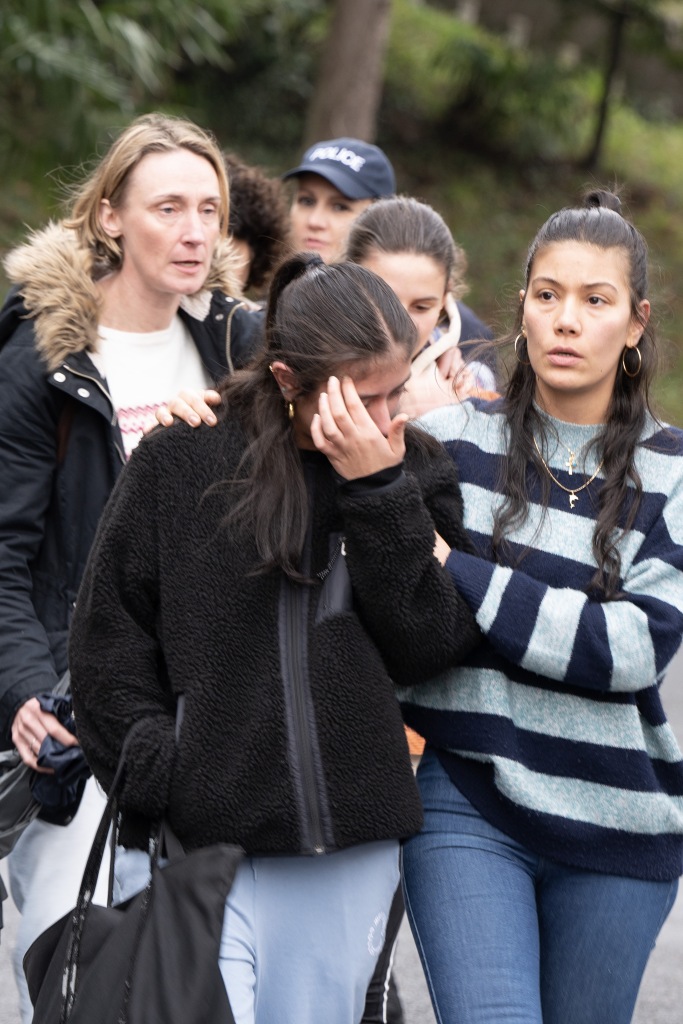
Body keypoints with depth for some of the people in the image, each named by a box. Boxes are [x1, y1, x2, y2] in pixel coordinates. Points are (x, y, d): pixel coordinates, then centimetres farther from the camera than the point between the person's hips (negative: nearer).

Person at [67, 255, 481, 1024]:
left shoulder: (415, 475, 7)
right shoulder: (181, 463, -2)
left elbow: (431, 646, -4)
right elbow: (106, 643, 2)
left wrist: (380, 492, -11)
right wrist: (162, 781, -8)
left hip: (349, 853, 3)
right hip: (193, 844, -3)